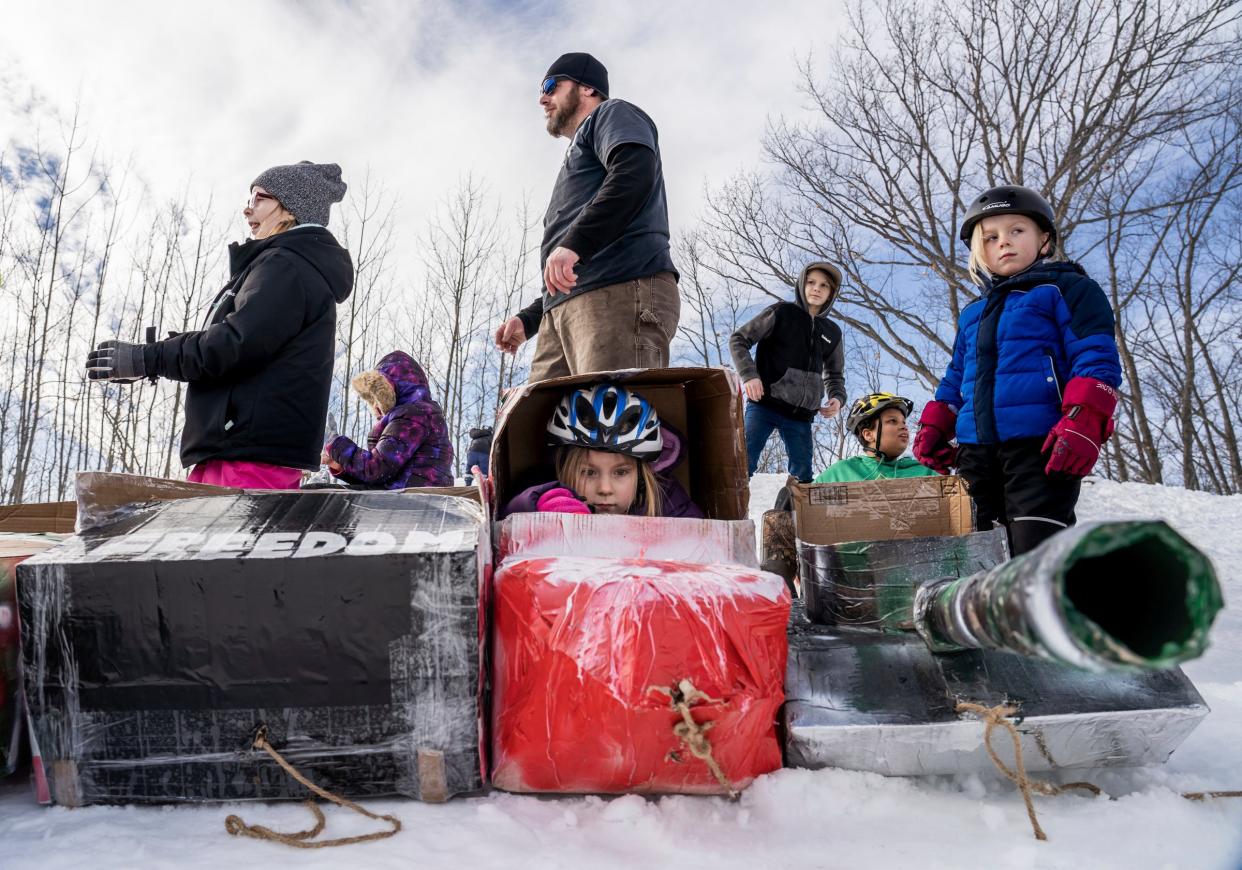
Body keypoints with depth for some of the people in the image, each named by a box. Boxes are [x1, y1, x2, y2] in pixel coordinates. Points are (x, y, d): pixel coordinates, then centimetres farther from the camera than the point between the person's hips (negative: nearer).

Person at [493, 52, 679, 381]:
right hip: (563, 309, 9)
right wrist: (527, 319, 26)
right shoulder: (577, 154, 40)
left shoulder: (612, 114, 15)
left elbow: (635, 172, -11)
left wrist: (574, 243, -20)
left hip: (621, 292, -8)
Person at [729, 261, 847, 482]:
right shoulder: (781, 312, 3)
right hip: (764, 405, -4)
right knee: (744, 463, -15)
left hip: (801, 415, 5)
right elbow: (738, 340, 1)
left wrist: (837, 397, 4)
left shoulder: (832, 333, 15)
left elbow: (835, 374, 26)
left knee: (802, 478, 2)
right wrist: (748, 374, -15)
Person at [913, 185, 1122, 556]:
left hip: (1041, 445, -6)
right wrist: (933, 427, 16)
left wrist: (1084, 424, -20)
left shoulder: (1067, 289, 5)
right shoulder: (972, 314, 25)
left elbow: (1096, 359, -6)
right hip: (976, 450, 7)